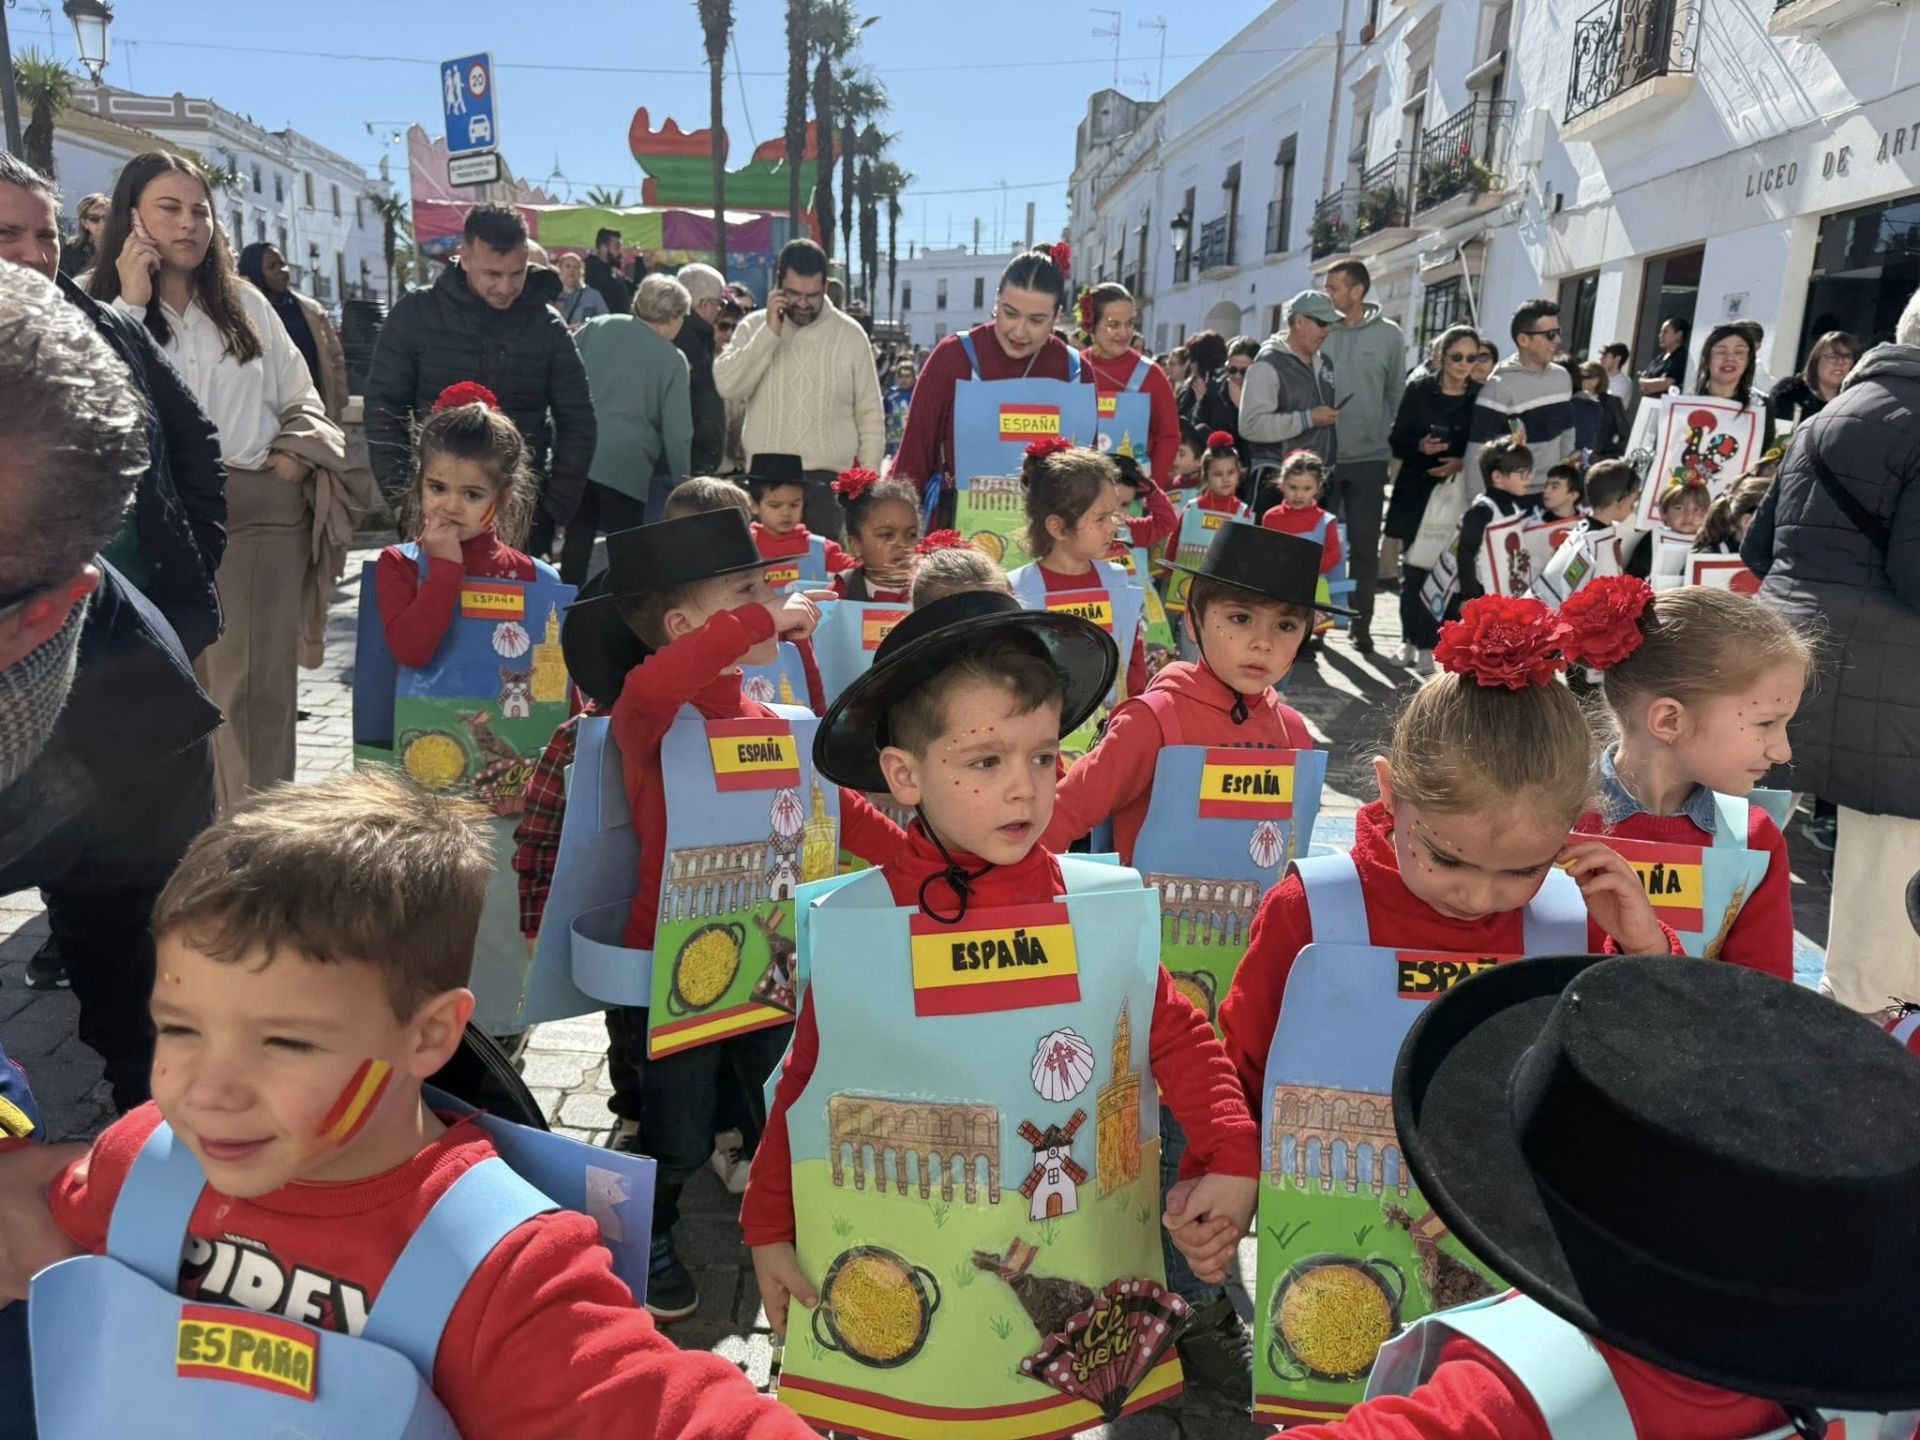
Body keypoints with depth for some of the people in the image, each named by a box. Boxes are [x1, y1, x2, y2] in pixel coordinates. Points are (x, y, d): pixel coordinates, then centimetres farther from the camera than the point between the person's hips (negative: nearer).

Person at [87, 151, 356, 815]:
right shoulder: (103, 310, 7)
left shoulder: (246, 303, 16)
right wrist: (132, 304, -8)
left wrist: (297, 455, 0)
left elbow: (301, 397, 19)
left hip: (263, 510, 2)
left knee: (258, 685, -3)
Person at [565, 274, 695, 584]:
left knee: (576, 544, 12)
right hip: (627, 466, -4)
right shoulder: (672, 359, -3)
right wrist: (682, 483, 6)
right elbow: (677, 433, -4)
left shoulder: (596, 327, 6)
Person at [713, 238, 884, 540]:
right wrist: (770, 332, -12)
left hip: (829, 482, -1)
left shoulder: (850, 334, 3)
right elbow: (727, 386, -10)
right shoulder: (754, 327, 5)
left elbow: (870, 415, 5)